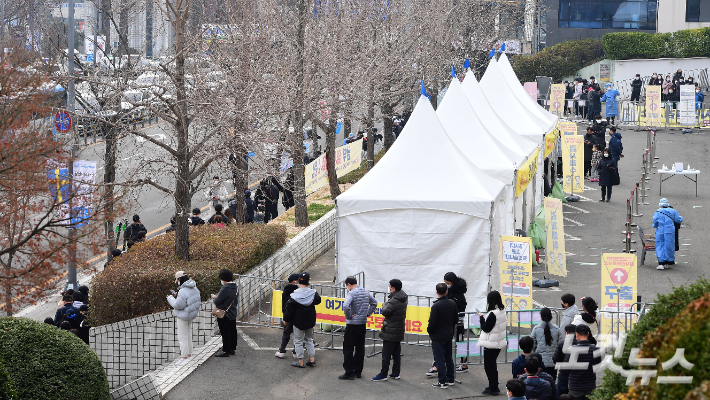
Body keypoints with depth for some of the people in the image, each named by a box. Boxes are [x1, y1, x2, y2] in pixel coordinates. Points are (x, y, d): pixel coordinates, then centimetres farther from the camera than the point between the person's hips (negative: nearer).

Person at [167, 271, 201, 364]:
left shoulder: (183, 292, -27)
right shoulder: (194, 288, 1)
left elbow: (178, 305, -24)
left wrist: (170, 298, -7)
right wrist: (177, 296, 9)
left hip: (183, 317, -9)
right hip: (191, 315, 9)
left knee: (183, 337, 0)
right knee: (188, 335, 20)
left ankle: (185, 358, 5)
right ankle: (189, 354, 29)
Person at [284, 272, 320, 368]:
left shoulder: (295, 295, -19)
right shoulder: (313, 293, -9)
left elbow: (289, 309, -13)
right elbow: (318, 301, 11)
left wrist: (286, 319, 2)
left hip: (299, 321, -4)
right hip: (310, 322, 4)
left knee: (298, 341, 7)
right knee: (309, 339, 21)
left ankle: (300, 362, 9)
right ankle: (312, 359, 18)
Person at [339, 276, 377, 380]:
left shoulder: (352, 293, -16)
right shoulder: (366, 292, 8)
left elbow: (345, 306, -30)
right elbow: (374, 303, 22)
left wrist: (348, 316, -15)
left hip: (353, 324, -7)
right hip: (363, 323, 7)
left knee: (348, 349, -1)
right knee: (360, 348, 13)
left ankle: (349, 372, -2)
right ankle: (358, 371, 18)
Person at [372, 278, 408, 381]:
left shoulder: (394, 301, -20)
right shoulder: (403, 299, 8)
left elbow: (385, 312, -21)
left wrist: (386, 303, -2)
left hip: (390, 331, -9)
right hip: (399, 331, 9)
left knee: (386, 354, -4)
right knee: (396, 353, 14)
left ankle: (383, 374, -2)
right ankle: (396, 373, 18)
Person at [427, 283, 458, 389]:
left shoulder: (436, 305, -21)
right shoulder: (452, 303, 1)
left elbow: (432, 322, -20)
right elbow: (456, 320, 9)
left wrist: (429, 330, -1)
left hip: (438, 336, -7)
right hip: (449, 335, 7)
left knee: (439, 358, -1)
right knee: (448, 357, 18)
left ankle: (442, 382, 0)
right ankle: (450, 379, 25)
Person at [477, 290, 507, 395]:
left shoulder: (493, 314, -24)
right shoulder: (502, 311, 4)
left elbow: (486, 328, -19)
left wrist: (481, 318, -7)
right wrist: (484, 318, 9)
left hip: (491, 344, -9)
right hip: (498, 342, 9)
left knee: (489, 366, 2)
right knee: (493, 365, 20)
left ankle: (493, 388, 8)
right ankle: (493, 387, 29)